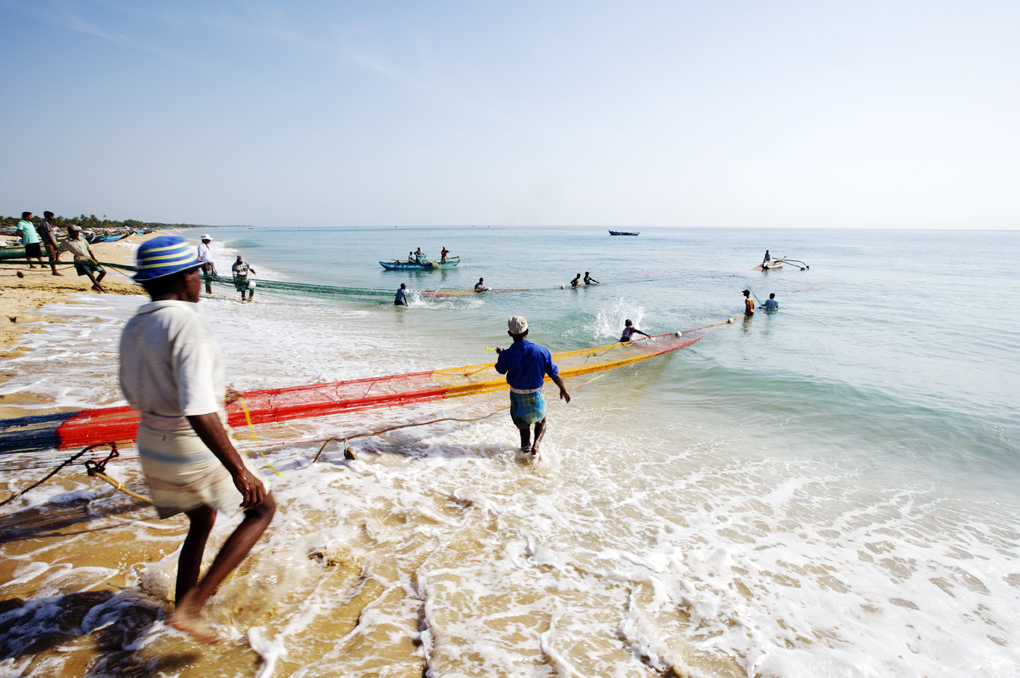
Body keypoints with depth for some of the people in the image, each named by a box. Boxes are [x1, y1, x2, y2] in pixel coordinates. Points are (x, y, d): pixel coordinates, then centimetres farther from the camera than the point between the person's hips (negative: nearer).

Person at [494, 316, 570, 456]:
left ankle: (526, 448, 34)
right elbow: (554, 374, -5)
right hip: (536, 396, 0)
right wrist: (563, 389, 12)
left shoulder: (506, 355, -19)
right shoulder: (541, 351, -16)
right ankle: (536, 445, 2)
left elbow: (500, 370, 4)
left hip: (517, 398, 0)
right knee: (541, 422, 25)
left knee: (523, 426, 23)